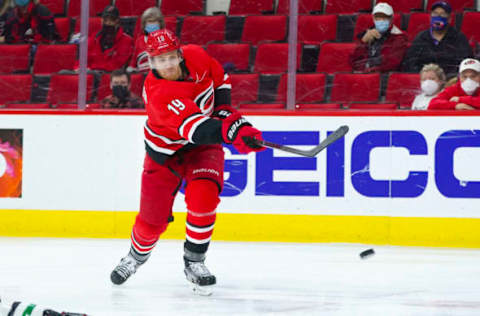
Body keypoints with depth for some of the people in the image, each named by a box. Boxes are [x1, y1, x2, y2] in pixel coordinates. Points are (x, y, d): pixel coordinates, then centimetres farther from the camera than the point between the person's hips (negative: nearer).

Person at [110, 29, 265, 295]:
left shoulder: (195, 57, -17)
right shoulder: (157, 93, -35)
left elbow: (220, 78, 7)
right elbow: (195, 128, -47)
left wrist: (223, 110, -5)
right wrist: (231, 131, -60)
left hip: (203, 145, 3)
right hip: (165, 150, -3)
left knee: (204, 196, -23)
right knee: (153, 218, 3)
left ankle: (194, 263, -5)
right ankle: (137, 255, 38)